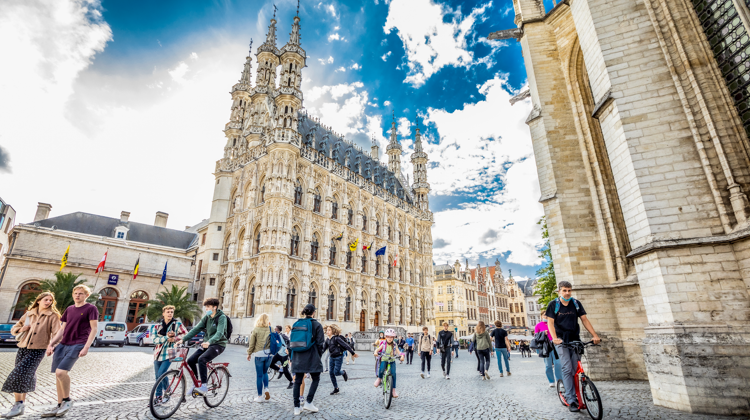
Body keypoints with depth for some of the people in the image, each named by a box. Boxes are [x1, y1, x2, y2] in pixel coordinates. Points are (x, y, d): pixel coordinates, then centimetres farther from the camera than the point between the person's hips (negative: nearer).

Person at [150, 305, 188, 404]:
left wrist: (175, 338, -14)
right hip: (158, 354, 4)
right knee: (157, 376, 10)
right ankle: (158, 397, 26)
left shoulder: (177, 324, -2)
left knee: (161, 374, -14)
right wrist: (166, 337, -19)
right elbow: (155, 339, -6)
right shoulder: (157, 326, 5)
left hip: (169, 354, -4)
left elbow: (186, 334, -3)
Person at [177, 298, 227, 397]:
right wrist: (183, 339, -8)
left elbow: (219, 333, -28)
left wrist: (209, 342, -44)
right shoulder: (206, 317, 7)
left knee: (201, 359, -27)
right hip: (206, 344, 7)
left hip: (218, 344, -7)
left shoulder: (221, 317, -14)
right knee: (190, 360, -5)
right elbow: (196, 329, 3)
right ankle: (198, 379, 18)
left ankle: (203, 386, -18)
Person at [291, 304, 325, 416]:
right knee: (316, 379, 13)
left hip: (298, 357, 4)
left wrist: (292, 358, 16)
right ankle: (308, 402, 5)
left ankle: (296, 407, 13)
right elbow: (320, 343, -7)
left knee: (298, 381, 11)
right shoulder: (317, 325, -6)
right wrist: (319, 356, 7)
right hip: (312, 357, -4)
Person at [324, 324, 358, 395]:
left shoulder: (337, 338, -16)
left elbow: (346, 345, -17)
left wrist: (353, 353, -18)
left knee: (336, 373, -9)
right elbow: (324, 348, 14)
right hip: (332, 357, 7)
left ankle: (343, 373, 25)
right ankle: (336, 389, 18)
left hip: (338, 357, -7)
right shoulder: (328, 340, 6)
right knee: (331, 373, 5)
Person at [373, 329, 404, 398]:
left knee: (393, 373, -19)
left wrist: (402, 356, -25)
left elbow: (399, 352, -5)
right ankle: (379, 378, 5)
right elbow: (377, 349, -3)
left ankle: (393, 389, -5)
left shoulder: (394, 345, 3)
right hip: (384, 360, -1)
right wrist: (376, 352, -25)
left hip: (392, 361, 1)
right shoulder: (384, 344, 3)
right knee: (381, 370, -30)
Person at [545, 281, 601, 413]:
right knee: (567, 369, -10)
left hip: (575, 340, 3)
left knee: (575, 369, 1)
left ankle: (573, 396, 18)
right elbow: (550, 322, -9)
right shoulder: (553, 305, -4)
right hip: (561, 341, -3)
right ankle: (571, 401, -5)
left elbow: (585, 320, 5)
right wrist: (554, 338, -25)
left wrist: (595, 335, -8)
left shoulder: (576, 304, 5)